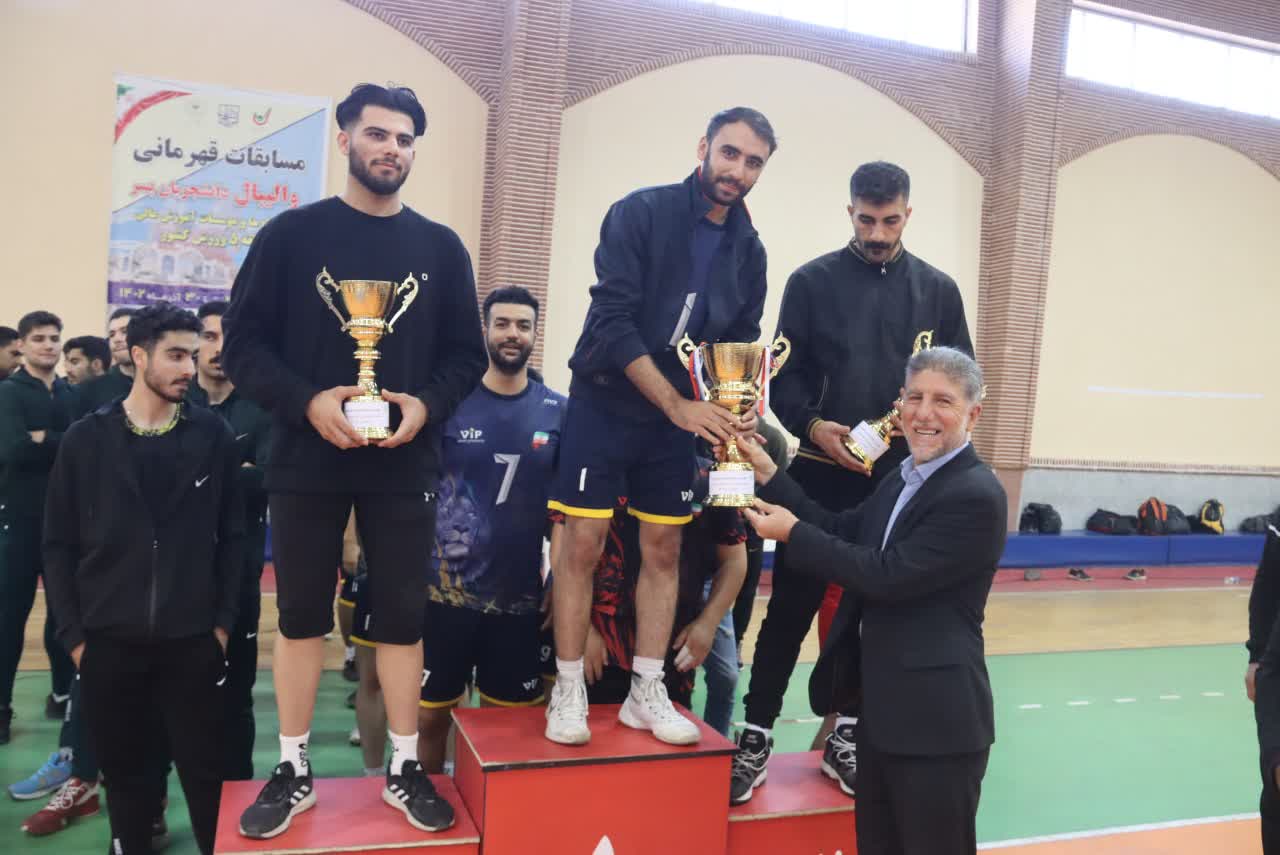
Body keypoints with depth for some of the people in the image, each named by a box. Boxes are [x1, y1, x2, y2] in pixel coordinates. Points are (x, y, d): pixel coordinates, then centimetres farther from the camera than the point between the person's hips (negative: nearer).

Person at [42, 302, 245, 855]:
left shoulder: (214, 436, 0)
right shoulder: (86, 439, 2)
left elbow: (232, 536, 2)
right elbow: (59, 545, 3)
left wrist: (223, 621, -2)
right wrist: (74, 634, -1)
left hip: (192, 642, -1)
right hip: (109, 642, 1)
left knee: (206, 774, 6)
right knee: (125, 775, 14)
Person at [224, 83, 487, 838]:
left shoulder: (440, 247, 6)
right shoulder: (292, 233, 2)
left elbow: (467, 354, 6)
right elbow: (244, 342, -1)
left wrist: (427, 405, -12)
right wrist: (307, 401, -16)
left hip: (404, 463, 1)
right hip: (306, 460, 0)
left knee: (403, 614, 6)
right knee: (301, 614, 9)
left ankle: (405, 768, 21)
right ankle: (294, 770, 24)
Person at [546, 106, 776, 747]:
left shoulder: (748, 249, 5)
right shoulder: (640, 213, -11)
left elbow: (741, 342, 9)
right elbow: (612, 319, -19)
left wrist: (735, 409, -11)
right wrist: (677, 403, -23)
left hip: (680, 415, 5)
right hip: (605, 404, -4)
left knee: (663, 550, 7)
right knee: (583, 545, -2)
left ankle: (646, 693, 19)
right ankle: (568, 690, 13)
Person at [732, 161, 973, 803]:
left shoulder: (938, 290, 9)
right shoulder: (812, 281, 2)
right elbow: (785, 378, -1)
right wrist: (813, 426, -18)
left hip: (902, 477, 3)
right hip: (820, 473, -2)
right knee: (790, 607, 1)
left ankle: (847, 735, 26)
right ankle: (757, 735, 15)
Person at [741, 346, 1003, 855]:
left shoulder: (975, 496, -20)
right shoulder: (903, 478, 10)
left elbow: (886, 574, -23)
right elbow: (843, 534, 7)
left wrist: (793, 534, -15)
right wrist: (768, 475, 2)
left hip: (935, 720, -9)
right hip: (881, 710, 9)